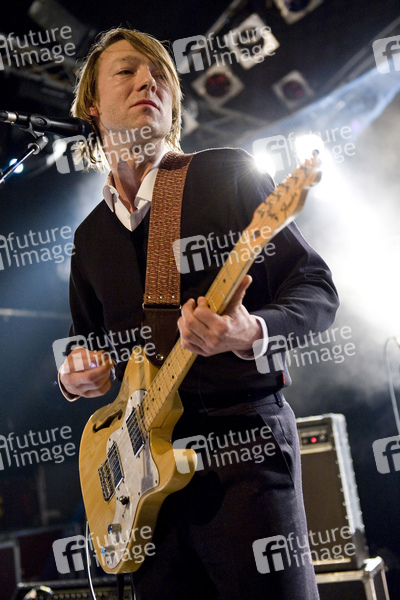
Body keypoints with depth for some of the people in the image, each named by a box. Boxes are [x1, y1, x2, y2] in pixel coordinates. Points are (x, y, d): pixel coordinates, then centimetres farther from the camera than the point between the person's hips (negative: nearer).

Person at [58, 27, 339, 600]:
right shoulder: (90, 237, 16)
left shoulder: (228, 175, -1)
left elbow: (318, 290, -4)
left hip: (244, 441, -5)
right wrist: (73, 375, 4)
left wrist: (253, 332, -24)